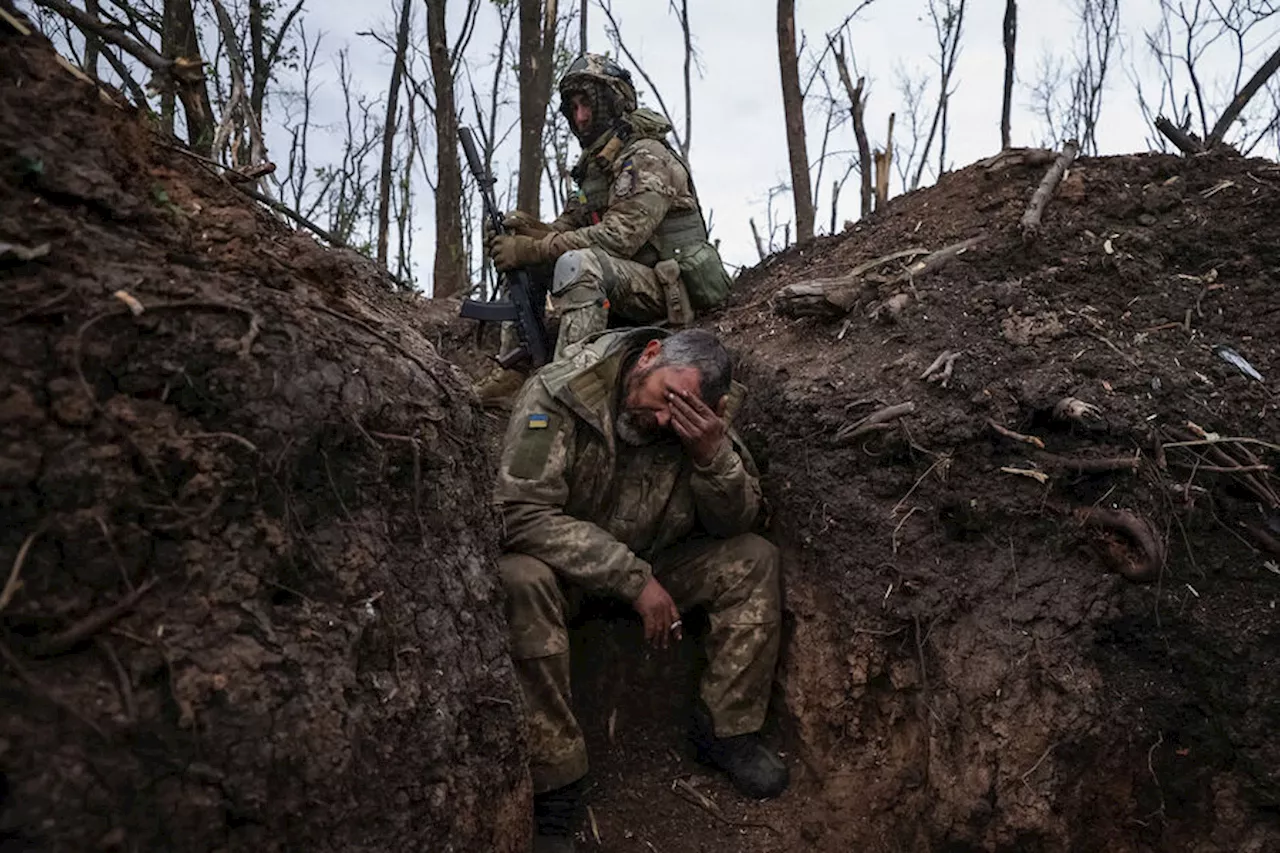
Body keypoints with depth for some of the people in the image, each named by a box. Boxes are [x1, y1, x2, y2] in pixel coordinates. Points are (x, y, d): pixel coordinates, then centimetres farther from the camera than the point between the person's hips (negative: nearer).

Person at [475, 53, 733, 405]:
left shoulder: (647, 158, -12)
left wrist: (533, 248, -24)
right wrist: (524, 227, -12)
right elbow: (566, 228, 11)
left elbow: (620, 236, -24)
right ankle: (512, 373, -4)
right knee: (519, 256, 2)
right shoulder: (594, 166, 17)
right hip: (625, 287, 9)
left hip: (668, 293, -9)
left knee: (577, 264, -35)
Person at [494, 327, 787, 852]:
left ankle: (726, 732, 0)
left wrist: (713, 453, -30)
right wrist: (633, 578, -32)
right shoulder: (557, 395, -25)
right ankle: (552, 787, -25)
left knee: (753, 560, -12)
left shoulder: (700, 420, -10)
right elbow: (520, 513, -31)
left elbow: (734, 523, -8)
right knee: (521, 582, -37)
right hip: (563, 566, -4)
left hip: (650, 566, 4)